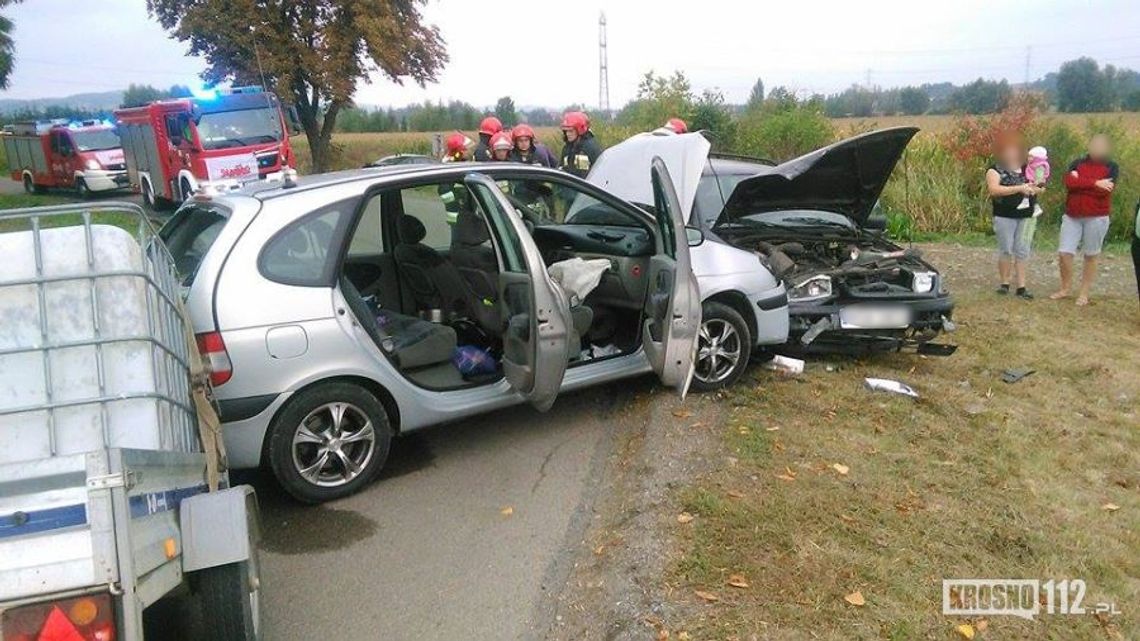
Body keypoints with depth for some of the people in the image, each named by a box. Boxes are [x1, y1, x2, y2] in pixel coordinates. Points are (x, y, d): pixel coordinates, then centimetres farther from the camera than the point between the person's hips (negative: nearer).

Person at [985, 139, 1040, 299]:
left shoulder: (1025, 169, 15)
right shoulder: (995, 170, -1)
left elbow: (1035, 185, 23)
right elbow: (993, 190, -17)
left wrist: (1033, 189, -2)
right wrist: (1019, 188, -20)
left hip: (1025, 217, 4)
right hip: (1004, 217, -4)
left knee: (1022, 251, 4)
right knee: (1006, 250, -2)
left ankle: (1021, 287, 6)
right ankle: (1004, 283, 13)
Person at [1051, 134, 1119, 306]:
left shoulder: (1111, 167, 1)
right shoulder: (1077, 163, 6)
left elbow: (1104, 191, -15)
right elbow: (1068, 182, -13)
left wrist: (1080, 182, -9)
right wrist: (1095, 183, -19)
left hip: (1097, 218, -2)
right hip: (1072, 217, 2)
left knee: (1091, 256, 6)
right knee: (1064, 253, -4)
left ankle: (1084, 293, 15)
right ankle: (1065, 289, 15)